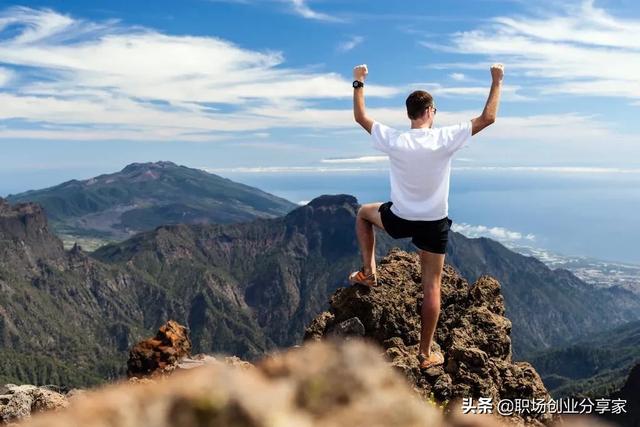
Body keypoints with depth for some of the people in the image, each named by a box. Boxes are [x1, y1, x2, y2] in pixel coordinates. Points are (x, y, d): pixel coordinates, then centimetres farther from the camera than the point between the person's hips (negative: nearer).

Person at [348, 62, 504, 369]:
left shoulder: (393, 140, -14)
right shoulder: (444, 139, -17)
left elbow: (360, 117, 0)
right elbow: (488, 118, -8)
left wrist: (358, 83, 12)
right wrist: (496, 81, 3)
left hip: (399, 219, 1)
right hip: (434, 223, 0)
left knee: (364, 213, 32)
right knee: (431, 287, 9)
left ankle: (368, 271, 24)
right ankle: (426, 354, 16)